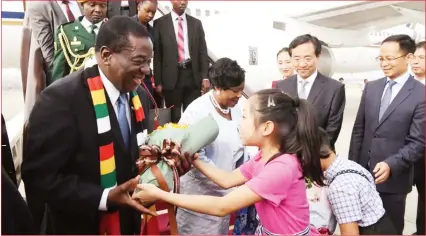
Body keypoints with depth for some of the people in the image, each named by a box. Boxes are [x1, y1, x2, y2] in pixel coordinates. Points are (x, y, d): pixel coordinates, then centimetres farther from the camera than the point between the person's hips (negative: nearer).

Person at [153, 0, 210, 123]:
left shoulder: (196, 23, 11)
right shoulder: (160, 23, 2)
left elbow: (202, 52, 9)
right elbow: (157, 54, 0)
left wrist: (205, 77, 0)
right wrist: (158, 81, -4)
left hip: (192, 75, 2)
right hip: (171, 77, -2)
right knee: (174, 117, 7)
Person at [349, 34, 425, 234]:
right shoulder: (371, 87, 5)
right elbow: (359, 129, 7)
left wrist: (391, 165, -24)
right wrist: (351, 165, 5)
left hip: (393, 178, -4)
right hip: (362, 172, 4)